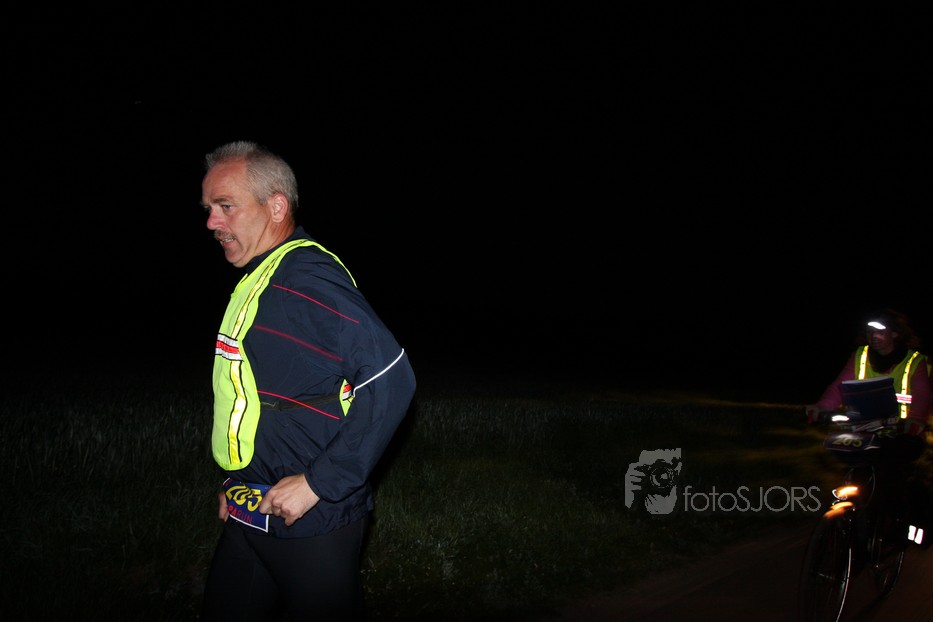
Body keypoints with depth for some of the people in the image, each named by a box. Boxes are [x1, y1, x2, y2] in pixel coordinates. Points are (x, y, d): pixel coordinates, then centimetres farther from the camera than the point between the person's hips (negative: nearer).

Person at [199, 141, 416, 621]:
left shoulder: (308, 278, -20)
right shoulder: (256, 282, 11)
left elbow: (390, 379, -29)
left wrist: (318, 483, -25)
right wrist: (238, 481, 17)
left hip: (311, 525, -9)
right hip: (249, 516, 9)